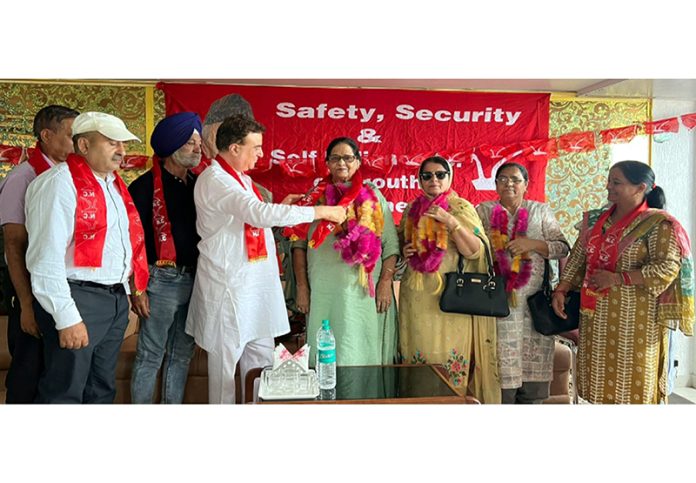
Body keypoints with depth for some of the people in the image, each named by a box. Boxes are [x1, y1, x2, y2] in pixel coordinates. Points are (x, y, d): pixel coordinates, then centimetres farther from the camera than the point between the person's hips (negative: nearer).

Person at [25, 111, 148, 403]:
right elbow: (46, 260, -19)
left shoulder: (114, 184, 15)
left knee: (102, 390, 19)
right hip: (77, 300, -8)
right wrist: (66, 318, -21)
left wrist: (123, 293, 15)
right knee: (65, 394, 1)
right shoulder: (60, 182, -13)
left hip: (116, 299, 9)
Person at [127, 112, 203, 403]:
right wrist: (136, 289, -14)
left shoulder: (198, 184, 11)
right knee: (150, 356, 2)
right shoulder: (146, 186, -7)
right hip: (161, 279, -6)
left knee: (182, 354, 15)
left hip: (194, 280, 6)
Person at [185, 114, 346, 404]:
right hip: (230, 285, -9)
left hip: (255, 282, 9)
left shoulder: (241, 178, 15)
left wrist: (280, 207, 6)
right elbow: (260, 214, -29)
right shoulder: (215, 180, -17)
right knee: (225, 361, 4)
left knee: (261, 359, 14)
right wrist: (320, 211, -25)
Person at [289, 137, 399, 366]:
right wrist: (302, 286, 0)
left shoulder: (373, 197, 6)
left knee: (363, 352, 5)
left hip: (364, 291, 0)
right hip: (323, 292, 1)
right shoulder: (315, 198, 7)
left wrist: (386, 282, -5)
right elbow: (299, 245, 5)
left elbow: (390, 245, 3)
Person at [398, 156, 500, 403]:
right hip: (416, 299, 4)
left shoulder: (461, 208, 1)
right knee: (417, 355, 5)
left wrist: (450, 221, -19)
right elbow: (400, 245, 25)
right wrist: (404, 251, 2)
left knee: (450, 362, -5)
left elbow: (475, 251, -10)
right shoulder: (411, 209, 12)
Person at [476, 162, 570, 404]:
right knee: (501, 372, -3)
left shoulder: (541, 211, 13)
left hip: (534, 304, 2)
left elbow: (563, 247, 5)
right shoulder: (483, 211, 11)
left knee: (533, 376, 3)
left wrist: (533, 244, -10)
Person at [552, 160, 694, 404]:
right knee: (602, 378, 13)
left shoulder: (658, 224, -10)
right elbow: (577, 259, 11)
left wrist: (617, 278, -20)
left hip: (634, 319, -6)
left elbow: (667, 268, -18)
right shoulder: (595, 220, 9)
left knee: (632, 382, 4)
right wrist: (561, 290, 1)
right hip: (596, 316, 6)